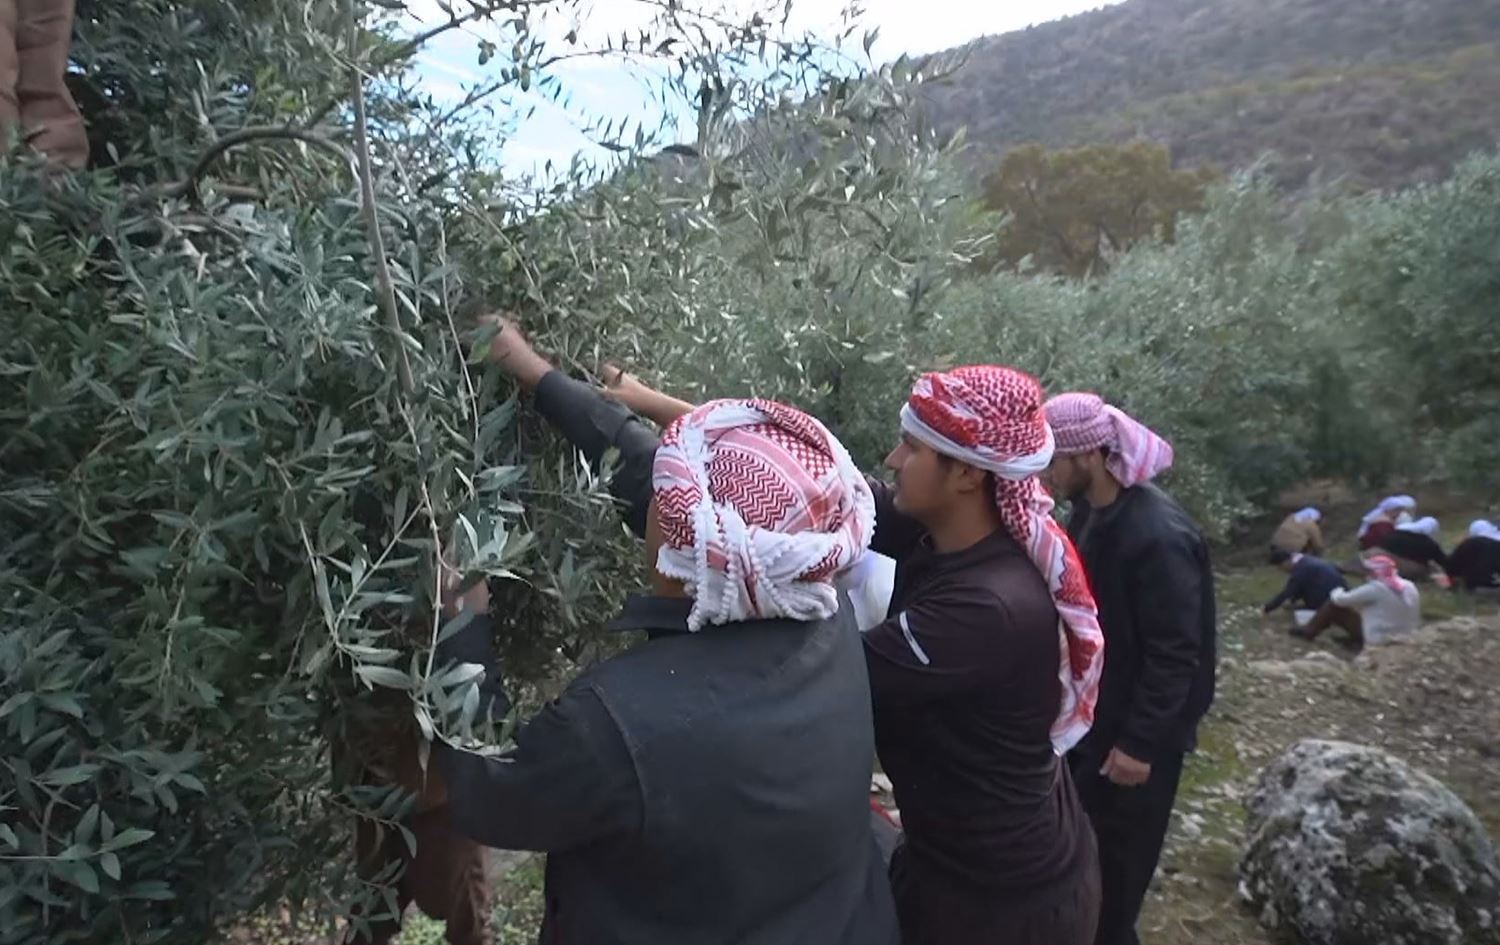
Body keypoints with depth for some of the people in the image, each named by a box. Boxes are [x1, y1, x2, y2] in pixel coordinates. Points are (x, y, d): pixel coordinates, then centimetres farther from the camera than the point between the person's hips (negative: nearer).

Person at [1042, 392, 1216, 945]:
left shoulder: (1159, 535, -28)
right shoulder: (1088, 512, -1)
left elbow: (1174, 656, -24)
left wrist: (1140, 742, -19)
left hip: (1135, 727, -8)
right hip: (1090, 706, 8)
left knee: (1119, 844, 10)